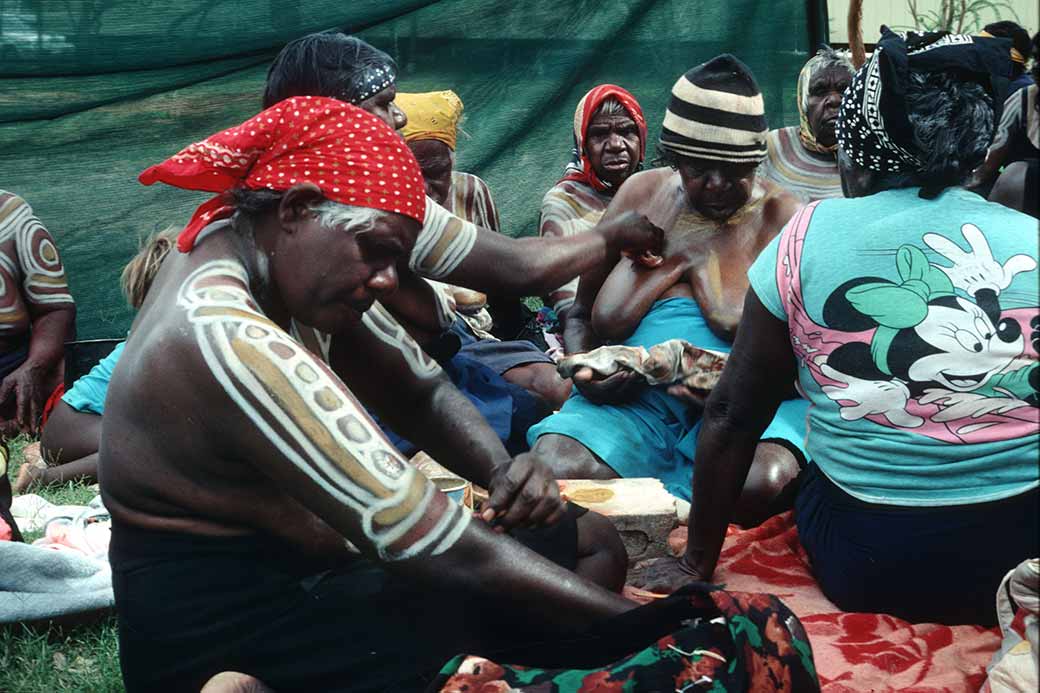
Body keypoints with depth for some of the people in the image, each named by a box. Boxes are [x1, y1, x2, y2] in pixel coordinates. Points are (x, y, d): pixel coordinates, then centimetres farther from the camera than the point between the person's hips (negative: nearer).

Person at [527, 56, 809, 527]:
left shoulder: (782, 218, 4)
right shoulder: (643, 195, 12)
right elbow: (582, 317, 18)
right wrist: (583, 371, -6)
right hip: (636, 398, 1)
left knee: (765, 482, -36)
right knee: (555, 469, -31)